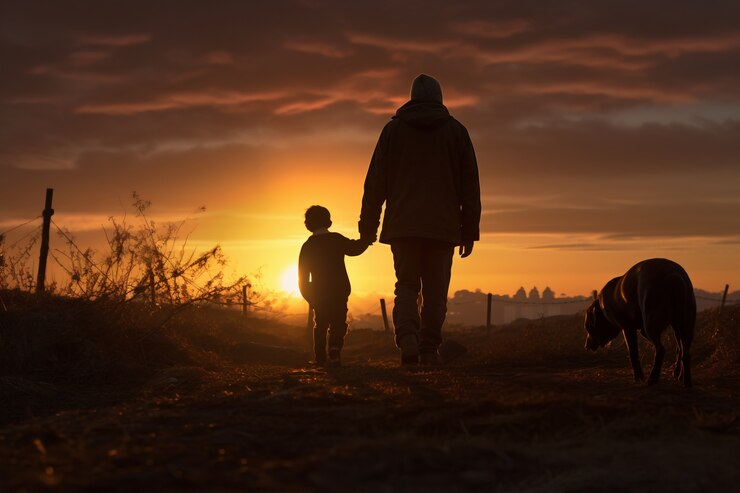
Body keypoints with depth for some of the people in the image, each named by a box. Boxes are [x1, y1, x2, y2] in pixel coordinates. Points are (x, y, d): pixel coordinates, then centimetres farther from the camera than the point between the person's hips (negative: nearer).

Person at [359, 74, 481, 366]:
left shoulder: (393, 129, 8)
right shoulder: (456, 131, 7)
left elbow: (375, 182, 5)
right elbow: (470, 186, 5)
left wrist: (367, 228, 8)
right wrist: (470, 231, 8)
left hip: (402, 225, 0)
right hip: (443, 227, 0)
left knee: (406, 286, 7)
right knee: (435, 292, 6)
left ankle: (407, 338, -16)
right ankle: (430, 350, 3)